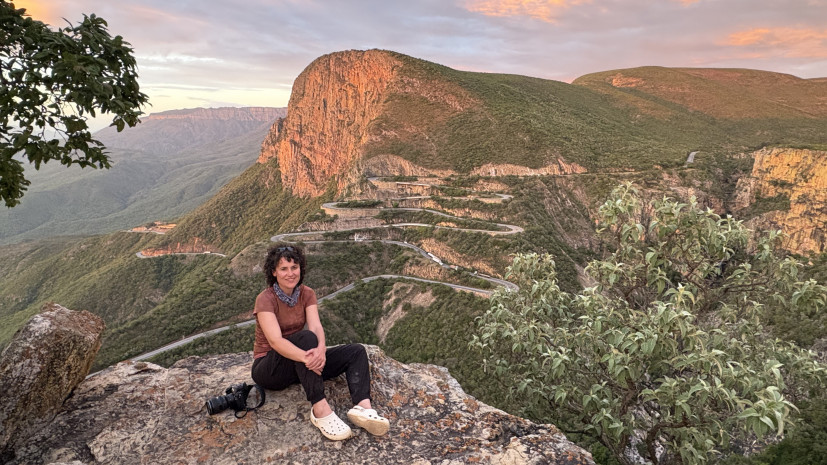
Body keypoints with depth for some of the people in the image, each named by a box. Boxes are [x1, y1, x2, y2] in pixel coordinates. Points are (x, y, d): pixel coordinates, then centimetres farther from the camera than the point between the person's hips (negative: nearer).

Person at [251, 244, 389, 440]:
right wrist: (306, 357, -48)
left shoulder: (307, 294, -1)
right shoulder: (265, 299, -18)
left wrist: (320, 350, -40)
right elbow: (275, 340, -32)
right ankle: (320, 409, -41)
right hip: (268, 368, -6)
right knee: (305, 338, -36)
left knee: (356, 352, -11)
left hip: (299, 366, 6)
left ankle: (362, 406, -36)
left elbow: (316, 327, -17)